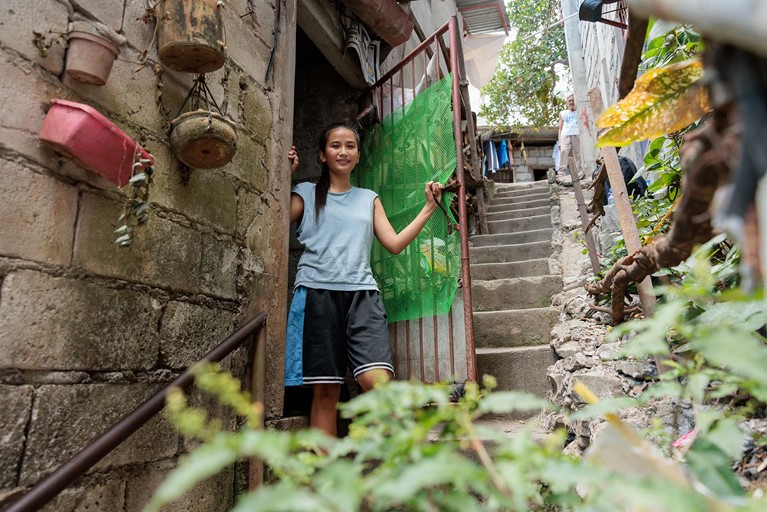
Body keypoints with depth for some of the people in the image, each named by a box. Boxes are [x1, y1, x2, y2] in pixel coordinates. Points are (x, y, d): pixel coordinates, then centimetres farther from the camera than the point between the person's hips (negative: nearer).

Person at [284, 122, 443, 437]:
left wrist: (428, 209, 12)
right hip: (317, 293, -1)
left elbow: (395, 244, 14)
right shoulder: (306, 194, 16)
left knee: (378, 381, -18)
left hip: (362, 293, 2)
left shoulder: (369, 199, 23)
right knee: (325, 390, -4)